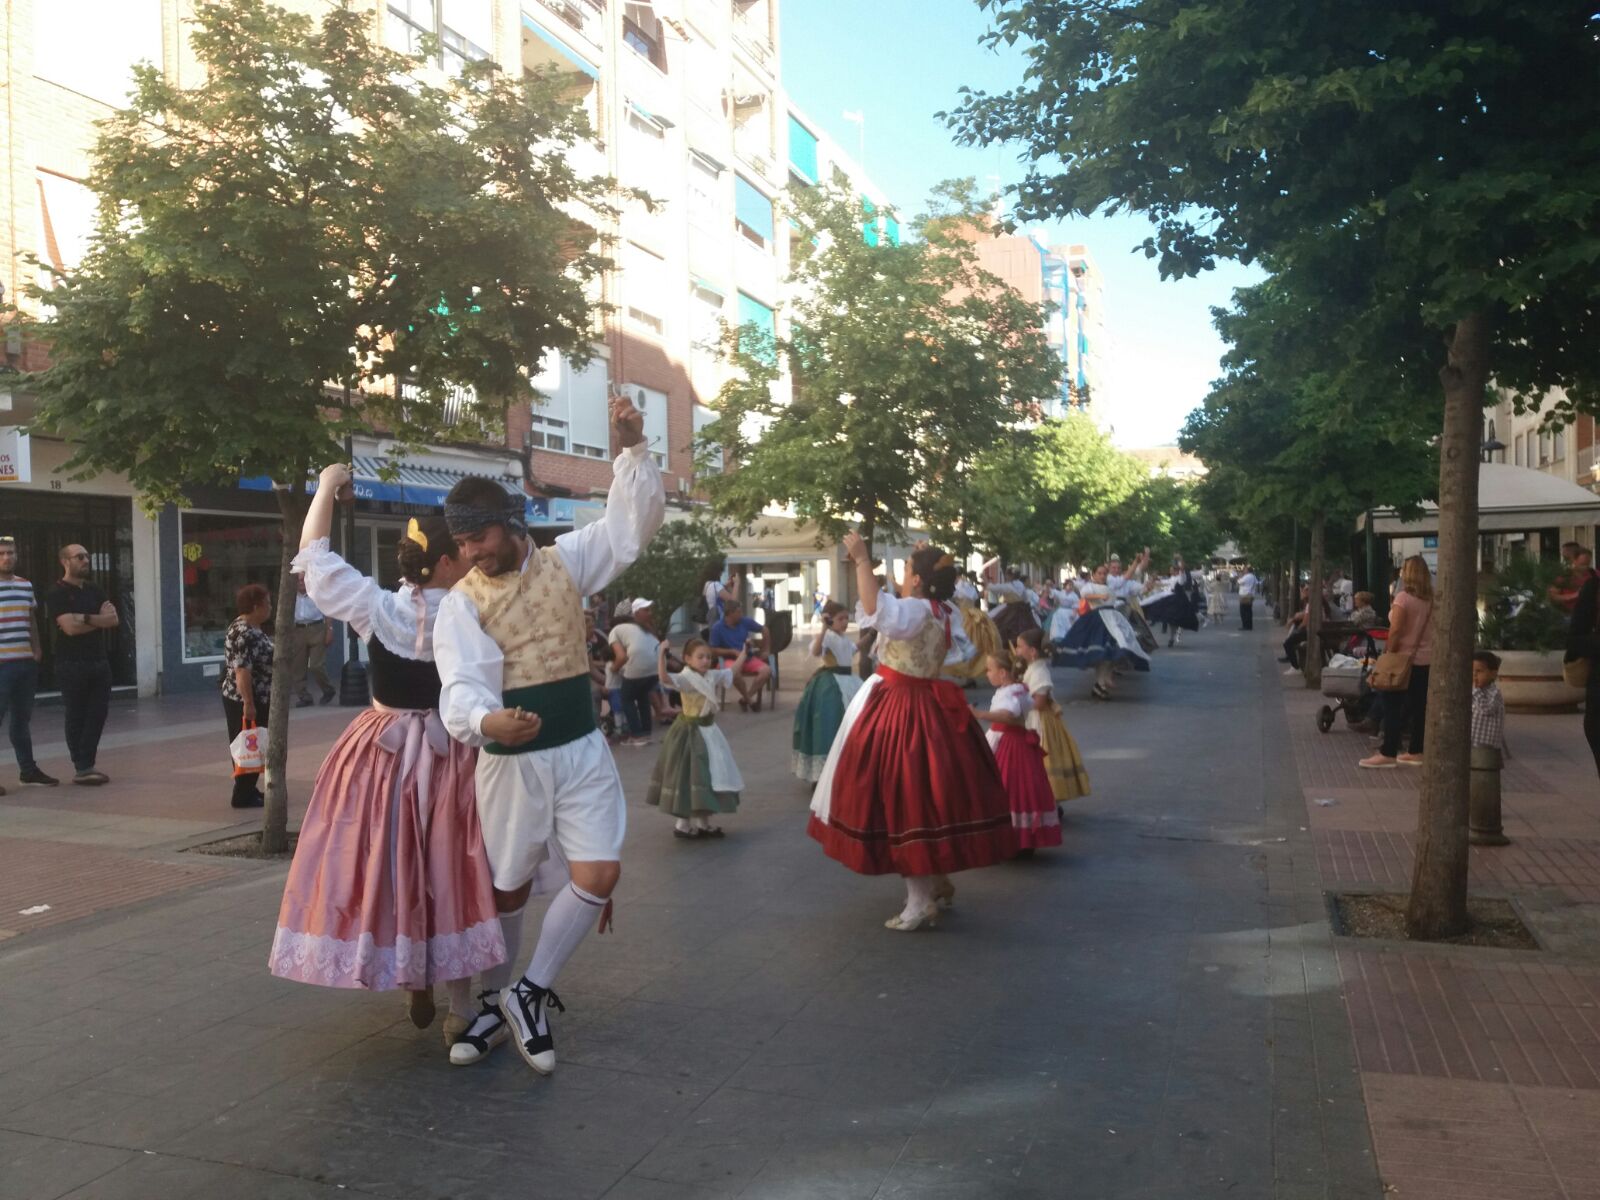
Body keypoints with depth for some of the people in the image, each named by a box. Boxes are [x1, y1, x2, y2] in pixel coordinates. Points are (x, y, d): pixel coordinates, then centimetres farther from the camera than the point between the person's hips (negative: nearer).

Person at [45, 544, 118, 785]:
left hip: (99, 661, 6)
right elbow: (70, 627, -17)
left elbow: (113, 619, 1)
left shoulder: (93, 589, 14)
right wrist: (99, 619, -4)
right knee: (76, 716, 0)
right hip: (72, 664, -6)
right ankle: (82, 768, 4)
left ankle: (87, 764, 14)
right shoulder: (56, 593, -5)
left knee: (98, 713, 5)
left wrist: (84, 618, -12)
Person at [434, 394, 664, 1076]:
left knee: (599, 874, -7)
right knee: (508, 889, 11)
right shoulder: (462, 602, -8)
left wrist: (633, 450, -14)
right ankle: (496, 1001, 34)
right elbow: (463, 682, -23)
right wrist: (485, 721, -46)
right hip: (510, 759, -2)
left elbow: (634, 522, 0)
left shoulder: (566, 560, 3)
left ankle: (529, 992, 12)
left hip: (581, 750, 2)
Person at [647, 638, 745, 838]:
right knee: (689, 776, -2)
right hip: (690, 732, -8)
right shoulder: (686, 678, -20)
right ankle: (682, 824, 10)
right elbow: (664, 677, -38)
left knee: (710, 775, 14)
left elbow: (732, 671, 20)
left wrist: (744, 653, 22)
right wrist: (661, 654, -47)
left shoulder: (713, 676, 3)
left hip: (708, 730, 8)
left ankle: (703, 822, 27)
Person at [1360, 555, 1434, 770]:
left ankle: (1388, 753, -2)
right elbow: (1434, 630, 7)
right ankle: (1415, 752, 15)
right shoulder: (1431, 600, 5)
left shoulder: (1403, 598, -14)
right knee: (1419, 706, 10)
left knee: (1393, 707, -2)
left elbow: (1395, 631, -17)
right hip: (1425, 659, 6)